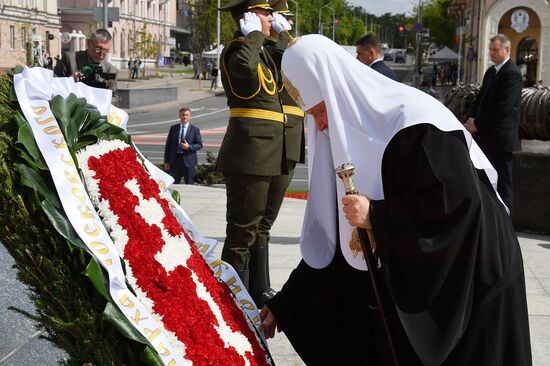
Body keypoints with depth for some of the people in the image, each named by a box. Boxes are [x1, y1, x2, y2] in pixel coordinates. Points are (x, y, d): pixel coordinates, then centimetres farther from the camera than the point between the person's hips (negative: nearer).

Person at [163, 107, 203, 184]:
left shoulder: (195, 129, 3)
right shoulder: (173, 128, 9)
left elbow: (199, 145, 2)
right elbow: (168, 145, 8)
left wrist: (189, 147, -17)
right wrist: (166, 161, 2)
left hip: (188, 161, -2)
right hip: (175, 160, 2)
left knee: (189, 184, 4)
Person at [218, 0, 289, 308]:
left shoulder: (263, 52, 19)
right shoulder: (237, 49, -9)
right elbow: (245, 66, -34)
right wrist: (254, 34, -18)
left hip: (272, 153, 10)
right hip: (251, 152, -10)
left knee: (261, 225, 19)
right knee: (243, 229, -4)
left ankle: (259, 290, 32)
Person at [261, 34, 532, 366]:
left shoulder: (415, 120, -21)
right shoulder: (351, 132, 3)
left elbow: (459, 205, -29)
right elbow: (329, 240, 6)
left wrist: (375, 216, -23)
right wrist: (286, 304, 5)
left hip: (468, 286, -7)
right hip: (404, 286, 7)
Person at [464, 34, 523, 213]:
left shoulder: (513, 74, -13)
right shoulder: (491, 71, 16)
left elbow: (503, 108, -19)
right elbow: (481, 98, 19)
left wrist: (478, 124, -15)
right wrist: (472, 119, 1)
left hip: (501, 138, -8)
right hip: (486, 136, 8)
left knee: (502, 181, -2)